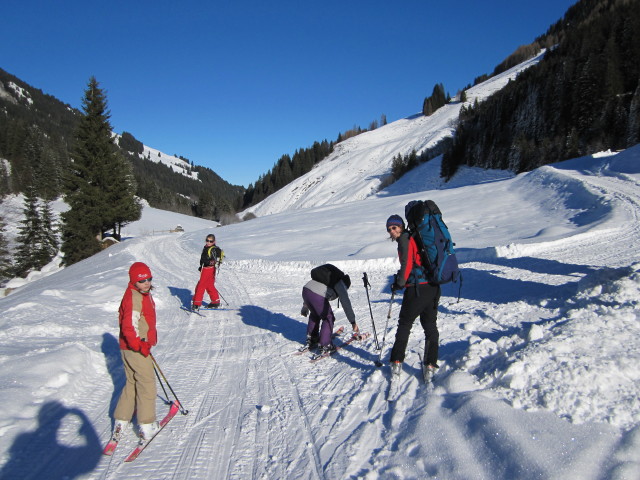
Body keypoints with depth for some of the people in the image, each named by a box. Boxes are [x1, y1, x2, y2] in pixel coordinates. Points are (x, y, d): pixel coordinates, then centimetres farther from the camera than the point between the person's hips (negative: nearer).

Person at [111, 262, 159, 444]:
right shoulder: (133, 298, -22)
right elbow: (129, 328, -27)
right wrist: (140, 345, -24)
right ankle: (147, 426, 11)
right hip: (135, 349, -10)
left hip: (140, 346, 10)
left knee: (132, 383, 19)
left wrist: (146, 342, 25)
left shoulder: (144, 294, 9)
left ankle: (121, 421, 29)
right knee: (147, 384, 1)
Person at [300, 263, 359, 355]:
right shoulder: (340, 284, 12)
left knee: (315, 315, 31)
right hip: (317, 296, -7)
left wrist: (305, 306, 45)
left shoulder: (328, 278, 33)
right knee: (329, 318, 14)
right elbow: (346, 304, 5)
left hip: (305, 290, 8)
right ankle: (325, 346, 15)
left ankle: (311, 341, 39)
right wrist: (353, 322, 10)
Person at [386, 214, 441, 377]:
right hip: (433, 288, 8)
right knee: (430, 325, 13)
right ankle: (430, 365, 13)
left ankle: (397, 362, 7)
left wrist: (399, 283, -4)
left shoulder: (405, 239, -7)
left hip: (417, 289, -8)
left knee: (405, 324, 6)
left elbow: (407, 264, -15)